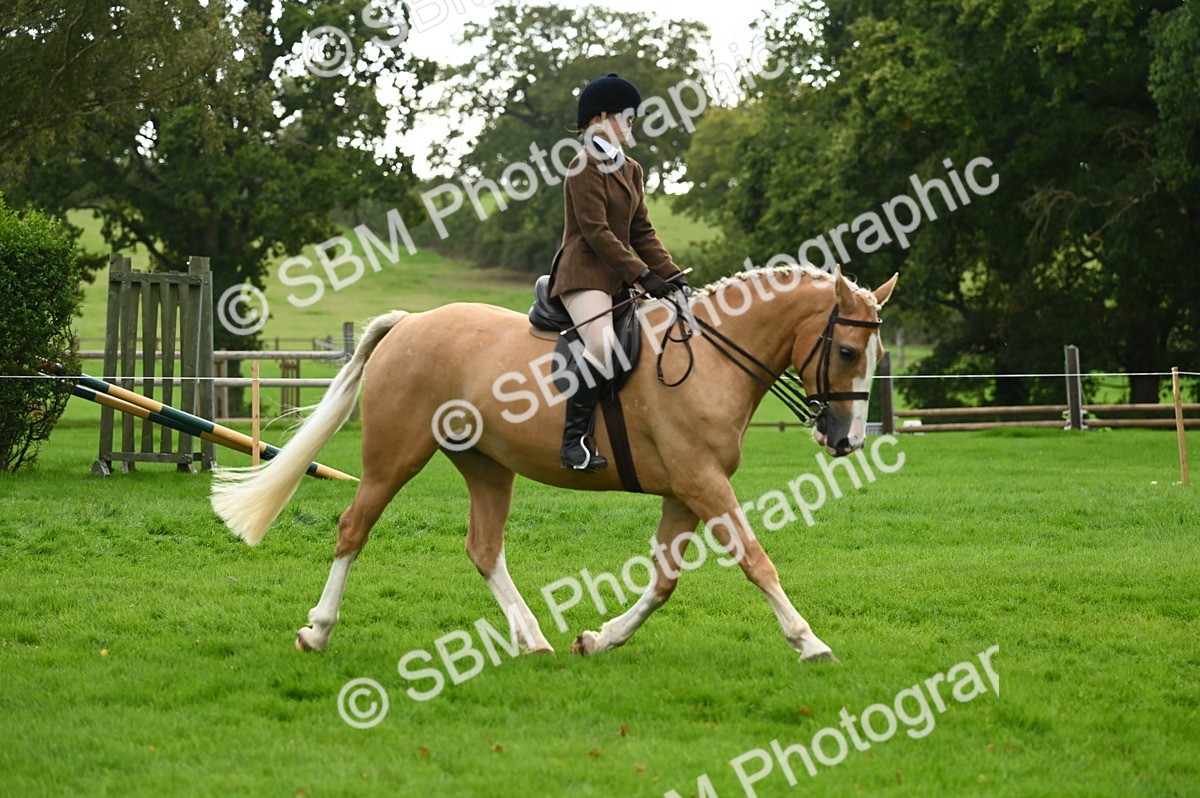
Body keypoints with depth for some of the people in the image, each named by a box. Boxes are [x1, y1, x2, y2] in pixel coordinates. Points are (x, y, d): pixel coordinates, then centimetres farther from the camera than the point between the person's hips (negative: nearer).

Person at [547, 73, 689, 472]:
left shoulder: (630, 170, 18)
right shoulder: (584, 168, -9)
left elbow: (642, 232, 17)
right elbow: (596, 232, -16)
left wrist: (672, 275, 4)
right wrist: (643, 275, -19)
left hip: (619, 279, 10)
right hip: (585, 275, -9)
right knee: (602, 345, -31)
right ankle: (575, 439, -28)